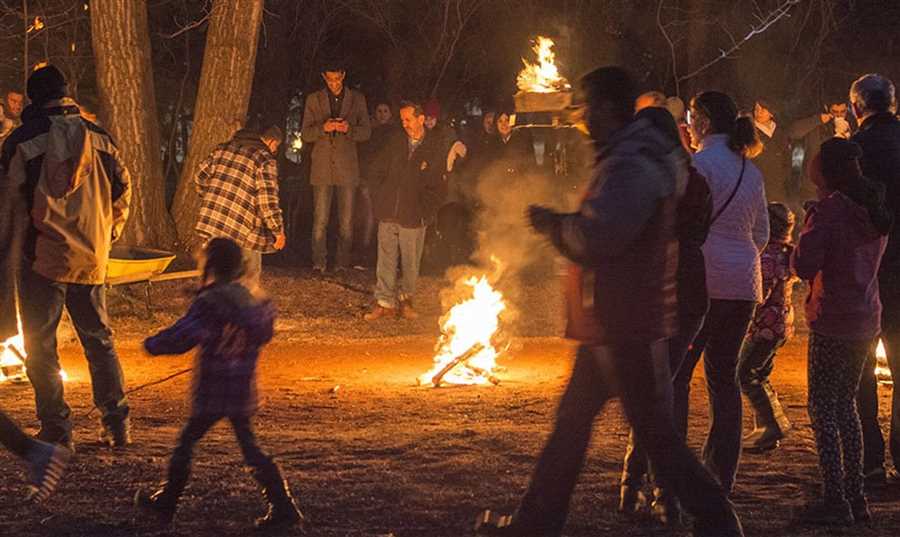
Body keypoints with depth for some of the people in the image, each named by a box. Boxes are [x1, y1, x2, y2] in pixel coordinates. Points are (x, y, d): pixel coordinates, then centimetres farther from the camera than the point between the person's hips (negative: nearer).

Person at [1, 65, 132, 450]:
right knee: (98, 340, 15)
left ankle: (56, 429, 0)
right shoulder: (100, 139, 4)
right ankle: (116, 423, 13)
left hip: (42, 258, -4)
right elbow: (122, 191, 9)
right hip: (91, 258, 4)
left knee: (40, 347, 3)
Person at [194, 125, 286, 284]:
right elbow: (267, 199, -14)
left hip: (211, 221, 6)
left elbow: (200, 177, 17)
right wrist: (278, 230, -7)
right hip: (242, 228, -6)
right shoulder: (265, 159, -9)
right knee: (250, 273, 9)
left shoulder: (223, 148, 12)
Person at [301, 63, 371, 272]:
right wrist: (323, 128, -14)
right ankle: (319, 263, 0)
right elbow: (305, 134, 7)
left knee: (346, 221, 0)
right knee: (320, 220, -4)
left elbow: (366, 131, 9)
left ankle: (342, 263, 7)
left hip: (347, 167, 0)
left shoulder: (357, 99, 9)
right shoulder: (314, 100, 9)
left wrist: (349, 129, -13)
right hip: (322, 167, 0)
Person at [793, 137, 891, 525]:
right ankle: (855, 497, 17)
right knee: (845, 405, 17)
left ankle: (835, 501, -5)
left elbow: (804, 266, -18)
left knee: (822, 408, -2)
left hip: (833, 320, -8)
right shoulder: (873, 210, 10)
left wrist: (808, 226, -3)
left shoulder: (831, 209, -14)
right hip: (866, 320, 8)